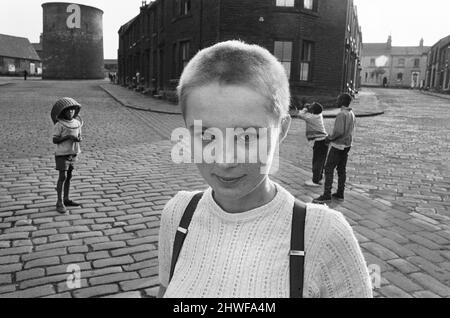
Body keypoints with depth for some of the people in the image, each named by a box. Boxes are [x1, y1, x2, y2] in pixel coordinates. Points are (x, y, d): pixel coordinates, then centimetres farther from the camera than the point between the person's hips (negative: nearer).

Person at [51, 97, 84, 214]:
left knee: (69, 176, 12)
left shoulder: (77, 123, 3)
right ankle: (59, 202, 0)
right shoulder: (59, 125, -13)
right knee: (63, 177, -7)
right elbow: (55, 140, -13)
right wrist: (68, 137, -23)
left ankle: (66, 199, 23)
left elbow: (79, 136, 11)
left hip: (73, 154, 6)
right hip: (62, 154, -6)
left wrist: (79, 139, -12)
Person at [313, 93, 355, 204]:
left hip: (338, 146, -9)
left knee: (329, 169, -5)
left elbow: (339, 131, -25)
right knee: (342, 169, 13)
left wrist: (330, 138, -8)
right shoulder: (352, 114, 9)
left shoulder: (341, 114, -19)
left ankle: (327, 195, -5)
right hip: (347, 145, 9)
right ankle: (340, 194, 19)